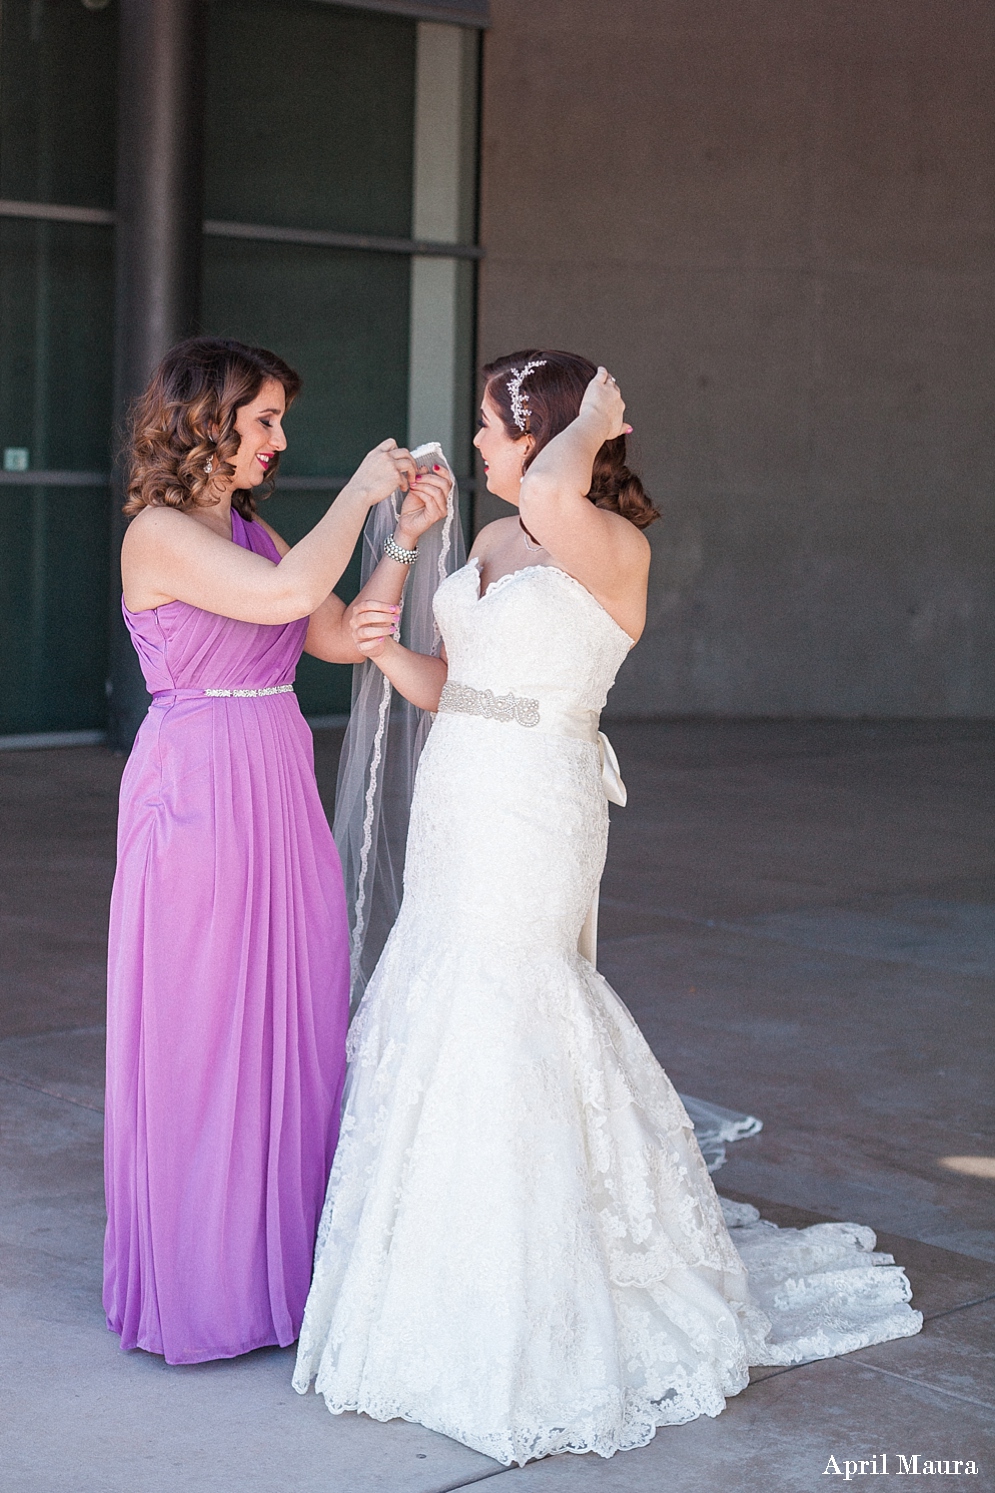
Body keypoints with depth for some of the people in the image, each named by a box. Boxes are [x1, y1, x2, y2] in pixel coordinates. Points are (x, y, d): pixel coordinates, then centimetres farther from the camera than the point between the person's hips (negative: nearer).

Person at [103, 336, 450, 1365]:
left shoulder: (252, 532, 14)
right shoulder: (159, 533, -11)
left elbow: (344, 636, 13)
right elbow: (291, 595, -25)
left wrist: (406, 538, 5)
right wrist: (359, 492, -13)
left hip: (280, 798, 8)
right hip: (196, 796, -8)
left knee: (292, 1028, 10)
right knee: (199, 1033, 2)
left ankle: (279, 1263, 22)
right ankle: (198, 1283, 15)